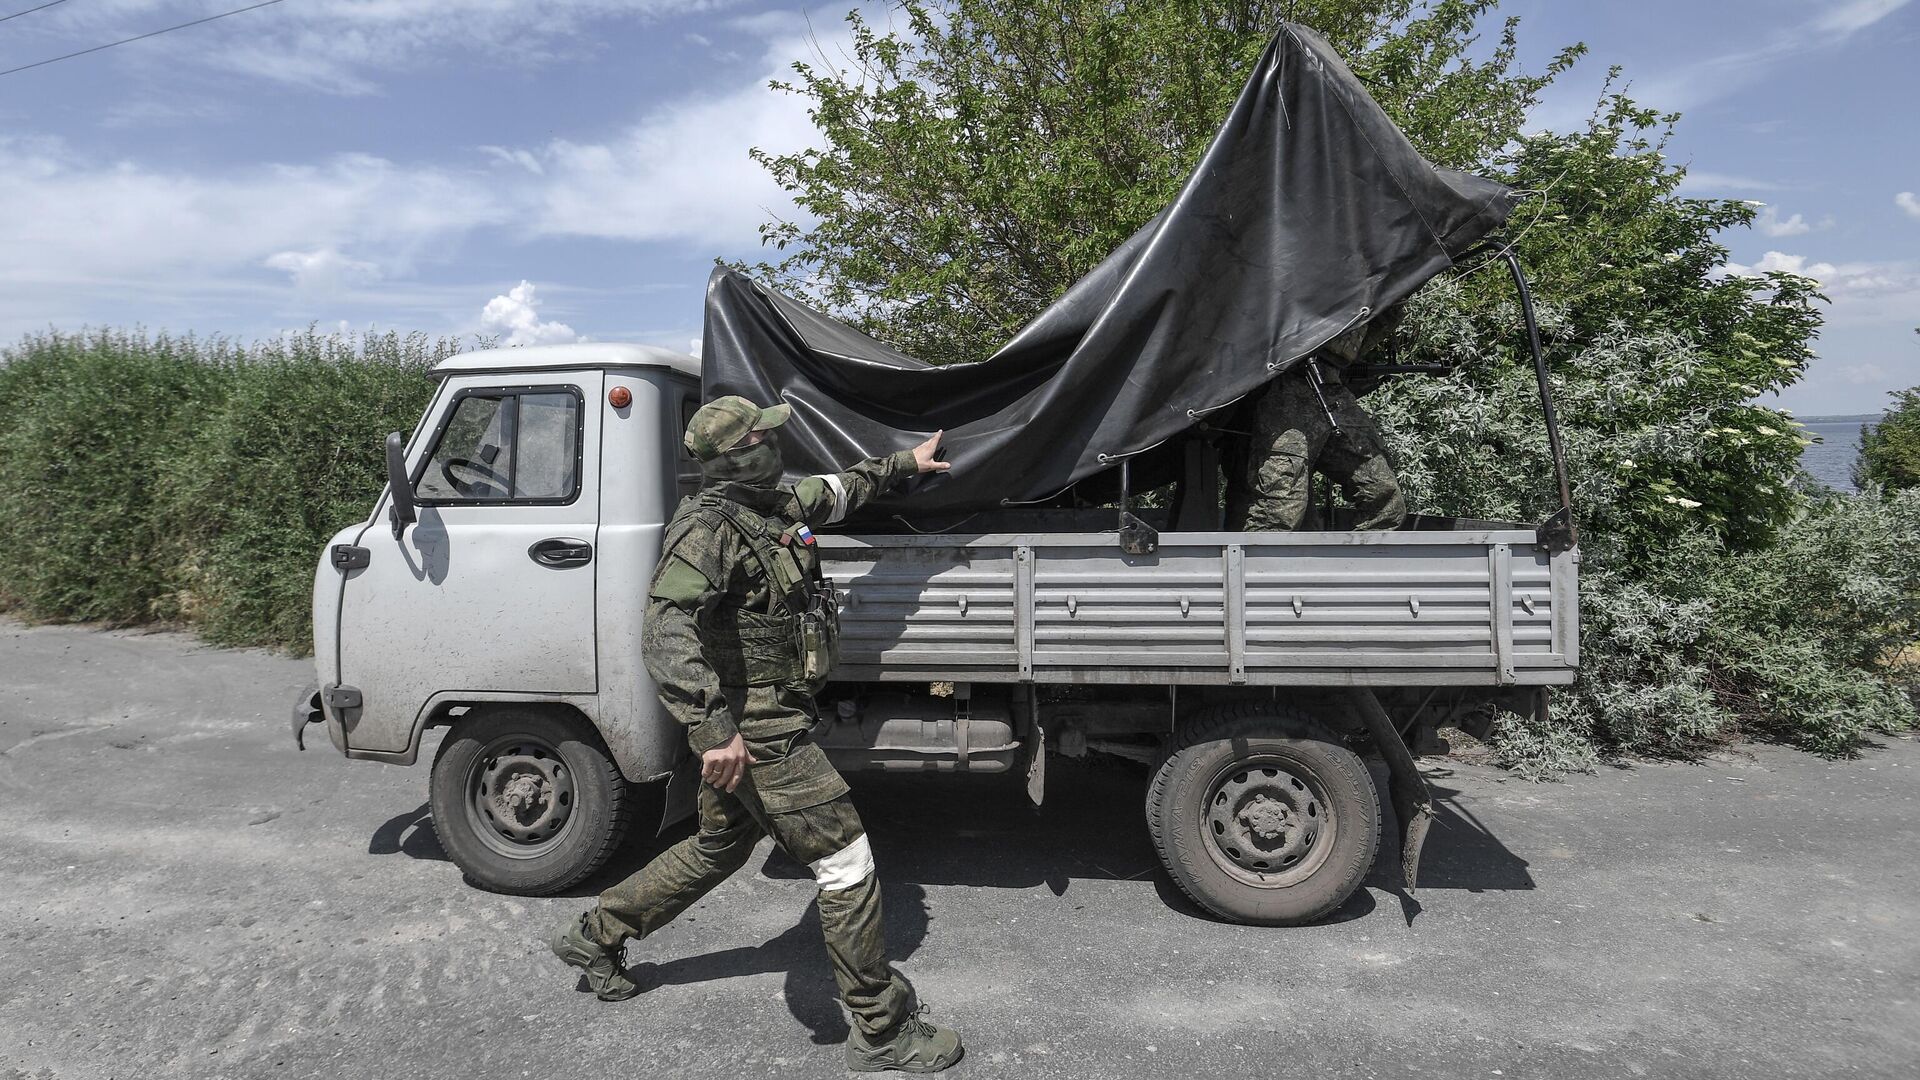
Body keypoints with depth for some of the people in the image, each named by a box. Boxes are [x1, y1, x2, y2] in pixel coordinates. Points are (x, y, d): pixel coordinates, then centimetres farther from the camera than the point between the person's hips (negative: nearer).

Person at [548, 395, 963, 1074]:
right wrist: (713, 730, -39)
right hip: (755, 731, -10)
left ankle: (594, 936, 44)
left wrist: (905, 462, 33)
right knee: (846, 864, -4)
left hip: (750, 720, 10)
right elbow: (666, 632, -31)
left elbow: (837, 491, 28)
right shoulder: (709, 529, -20)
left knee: (719, 848, 27)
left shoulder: (772, 505, 8)